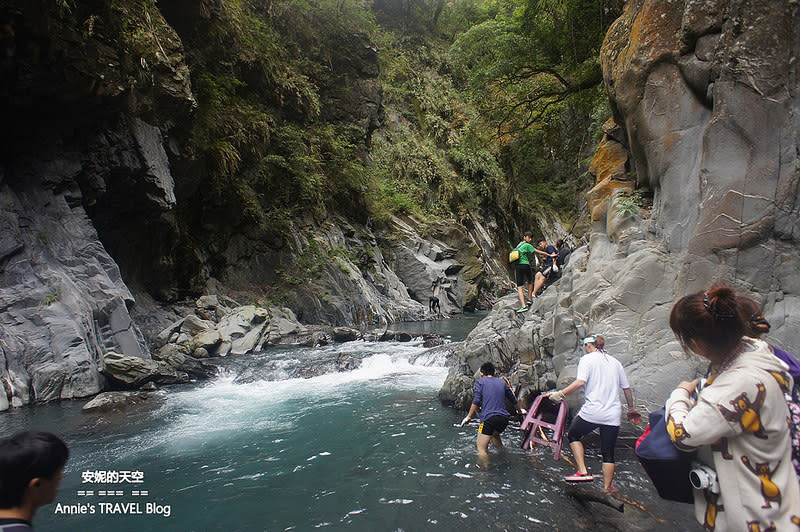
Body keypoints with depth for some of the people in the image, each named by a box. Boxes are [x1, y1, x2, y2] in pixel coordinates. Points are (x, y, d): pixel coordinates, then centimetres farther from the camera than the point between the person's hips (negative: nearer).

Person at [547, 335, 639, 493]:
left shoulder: (587, 359, -2)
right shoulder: (615, 362, 14)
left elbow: (581, 381, -18)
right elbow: (627, 388, 17)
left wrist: (561, 394, -16)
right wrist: (631, 409, 29)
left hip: (592, 411, -5)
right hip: (613, 415, 5)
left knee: (573, 435, 17)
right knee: (608, 452, 14)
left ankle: (583, 472, 5)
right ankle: (607, 487, 20)